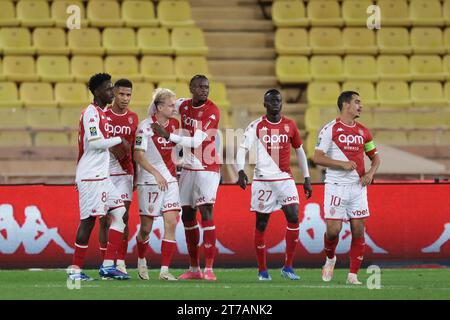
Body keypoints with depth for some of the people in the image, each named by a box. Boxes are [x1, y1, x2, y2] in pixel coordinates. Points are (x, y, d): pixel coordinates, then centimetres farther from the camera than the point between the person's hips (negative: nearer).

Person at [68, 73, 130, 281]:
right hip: (91, 176, -10)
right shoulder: (92, 113, -13)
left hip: (101, 176, 10)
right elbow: (95, 142, -22)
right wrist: (119, 140, -11)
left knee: (120, 213, 6)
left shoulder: (100, 113, 18)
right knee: (88, 220, -7)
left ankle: (108, 265, 4)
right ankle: (75, 270, -2)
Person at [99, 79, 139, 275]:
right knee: (105, 219, 0)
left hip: (124, 173, 2)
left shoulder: (133, 118, 8)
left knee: (123, 216, -6)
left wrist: (136, 176, 13)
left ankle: (121, 262, -3)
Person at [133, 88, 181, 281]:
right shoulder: (145, 126, -12)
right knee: (146, 227, 4)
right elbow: (138, 156, -17)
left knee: (171, 223, -8)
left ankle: (165, 270, -7)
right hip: (149, 182, -5)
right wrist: (156, 173, -26)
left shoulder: (174, 124, 6)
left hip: (169, 180, 5)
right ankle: (141, 261, 32)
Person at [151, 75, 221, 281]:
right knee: (187, 216, 8)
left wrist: (168, 136, -28)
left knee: (206, 212, -16)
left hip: (208, 169, -6)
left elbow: (196, 142, -22)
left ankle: (209, 269, -18)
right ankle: (194, 268, 17)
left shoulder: (212, 111, -15)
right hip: (188, 169, 6)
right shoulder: (183, 106, 3)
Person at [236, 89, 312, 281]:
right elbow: (242, 148, -11)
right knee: (261, 224, 2)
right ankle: (262, 270, 12)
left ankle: (288, 267, -6)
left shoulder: (290, 125, 7)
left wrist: (306, 178, 14)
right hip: (263, 179, -2)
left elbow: (299, 150, 16)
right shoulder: (256, 126, -2)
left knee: (293, 217, -13)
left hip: (285, 179, 2)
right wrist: (241, 170, -29)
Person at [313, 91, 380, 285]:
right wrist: (342, 164, -18)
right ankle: (330, 258, 22)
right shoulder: (330, 129, -5)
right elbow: (318, 158, -9)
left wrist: (370, 173, -1)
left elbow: (375, 156, 19)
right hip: (336, 187, -4)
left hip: (358, 187, 4)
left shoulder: (363, 132, 10)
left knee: (358, 230, 0)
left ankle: (353, 275, 6)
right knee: (333, 230, -9)